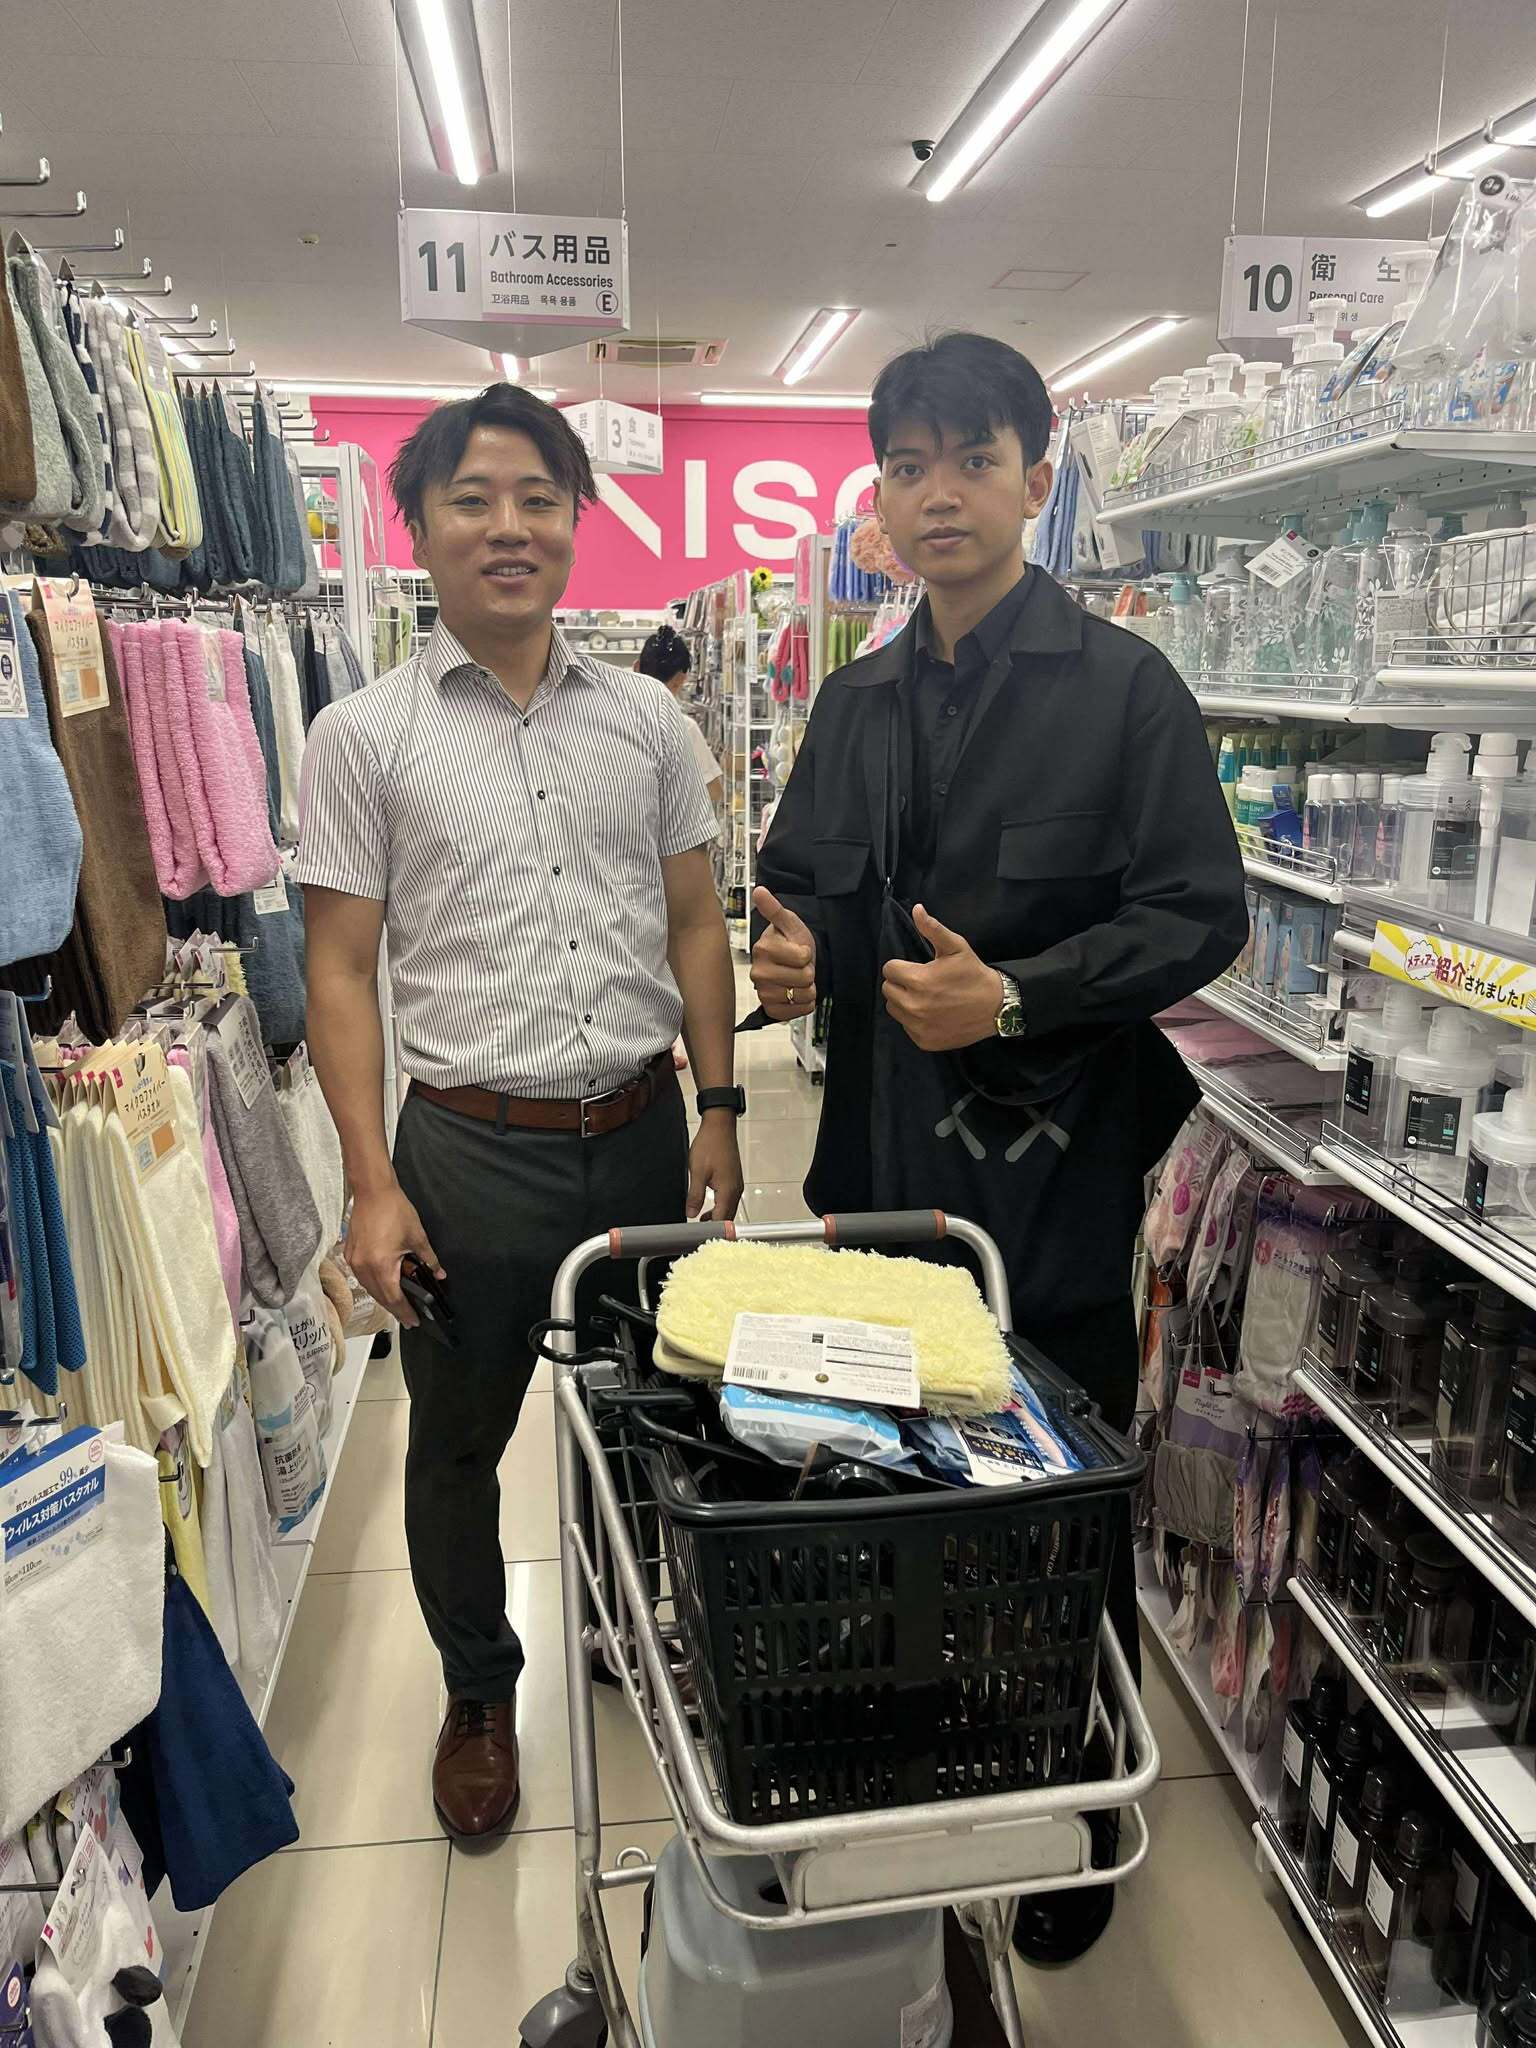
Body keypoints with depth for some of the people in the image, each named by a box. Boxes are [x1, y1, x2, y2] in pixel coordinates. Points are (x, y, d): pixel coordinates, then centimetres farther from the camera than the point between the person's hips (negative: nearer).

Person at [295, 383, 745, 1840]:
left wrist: (717, 1108, 3)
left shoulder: (644, 717, 5)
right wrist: (372, 1186, -11)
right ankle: (479, 1693, 38)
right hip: (470, 1147, -2)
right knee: (456, 1447, 14)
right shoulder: (362, 736, -4)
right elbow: (341, 971, -5)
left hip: (639, 1133, 3)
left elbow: (693, 925, 9)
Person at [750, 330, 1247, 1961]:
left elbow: (1199, 914, -10)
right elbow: (796, 878, 19)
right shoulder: (858, 701, 11)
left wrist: (1017, 996, -22)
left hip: (1051, 1165, -5)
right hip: (883, 1153, 5)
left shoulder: (1123, 687, -6)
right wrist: (795, 946, -4)